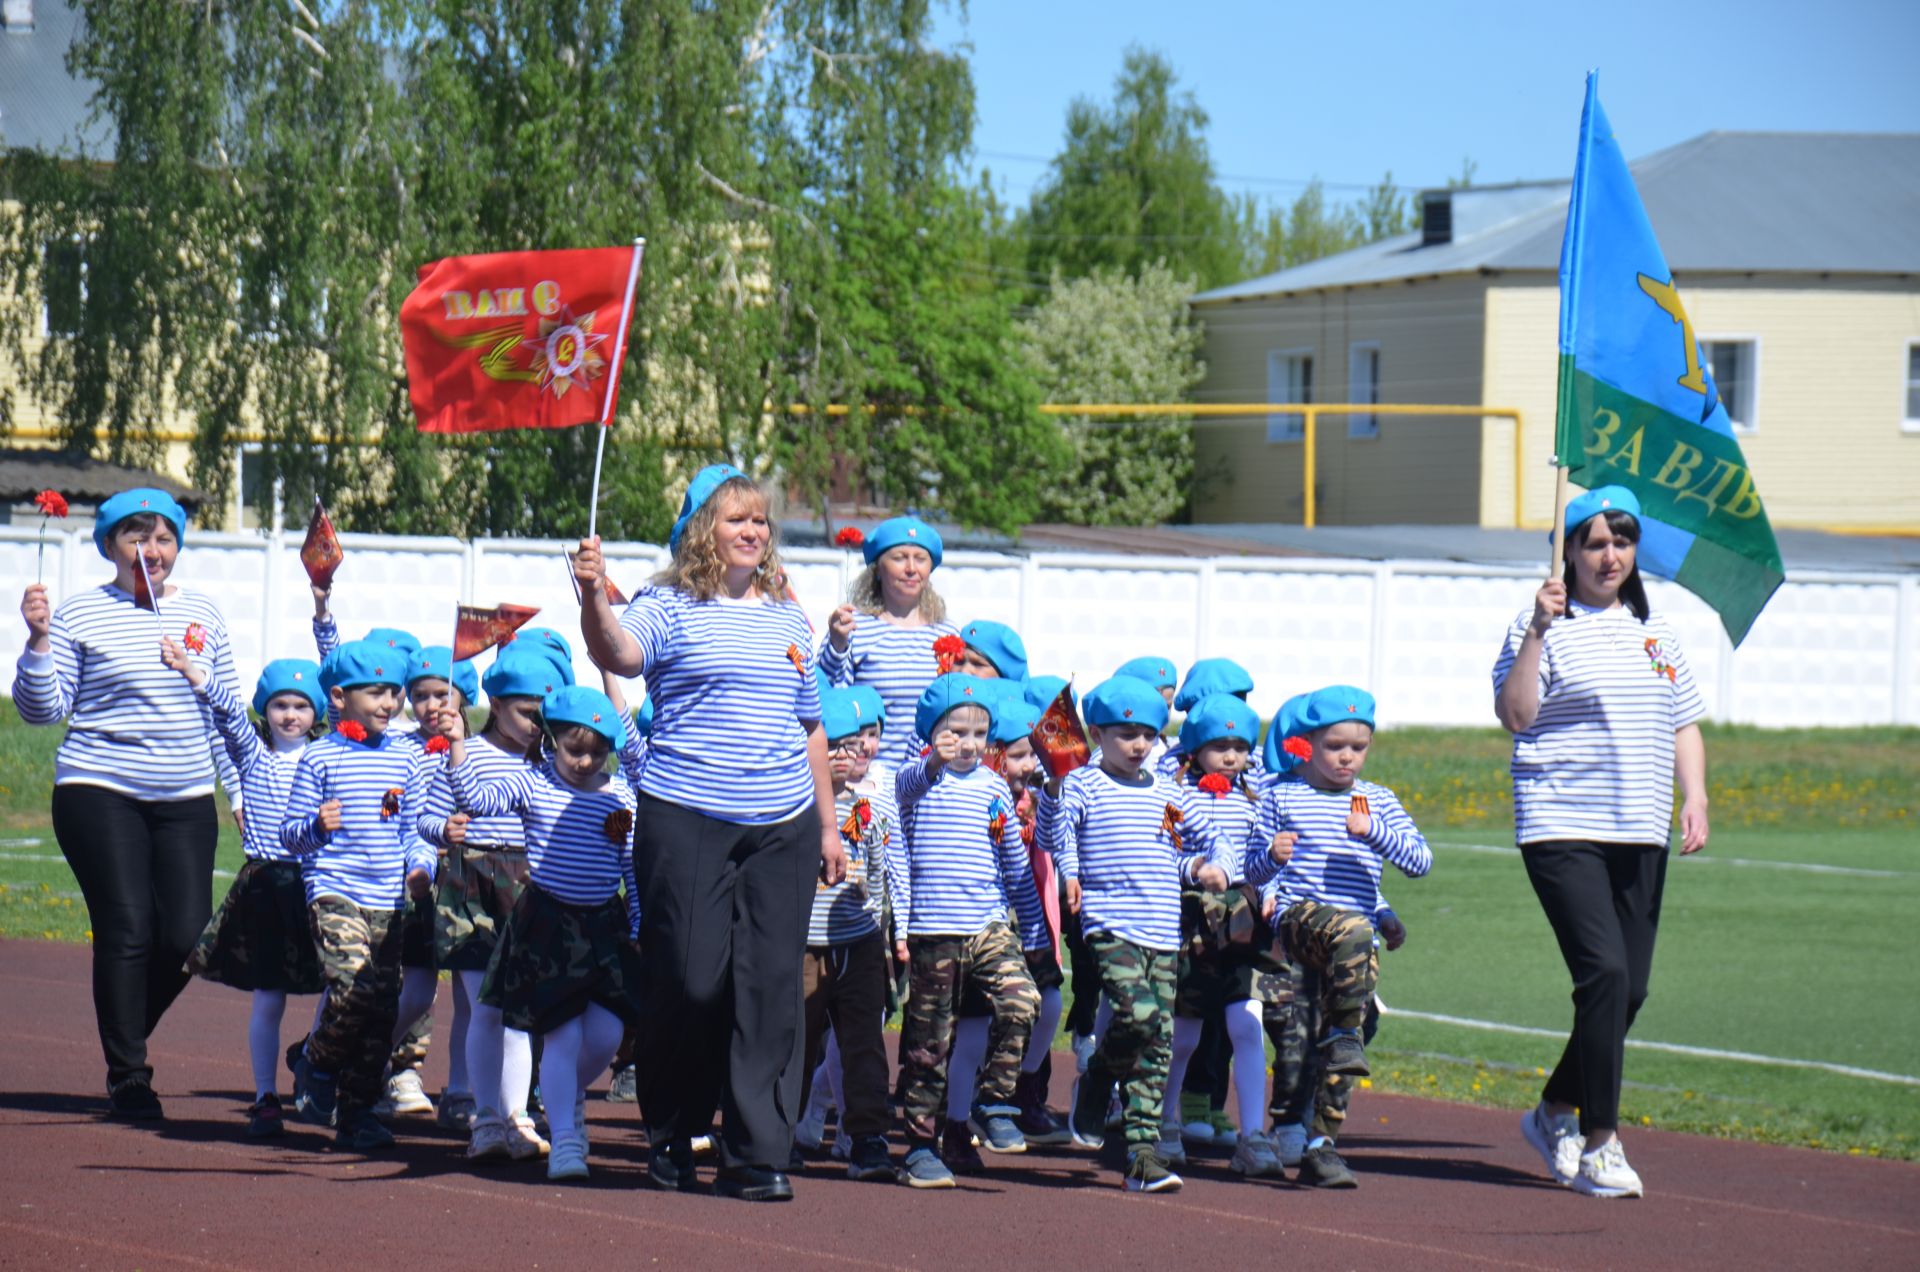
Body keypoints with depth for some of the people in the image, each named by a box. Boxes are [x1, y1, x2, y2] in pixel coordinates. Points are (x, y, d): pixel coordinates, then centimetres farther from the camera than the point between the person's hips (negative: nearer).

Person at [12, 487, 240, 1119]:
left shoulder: (202, 614, 11)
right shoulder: (79, 615, -1)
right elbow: (41, 709, -3)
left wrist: (242, 787, 11)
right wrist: (38, 640, -16)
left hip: (185, 800, 4)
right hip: (100, 793, -4)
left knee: (188, 936, -4)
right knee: (126, 930, -9)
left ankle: (127, 1037, 22)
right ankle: (128, 1076, 3)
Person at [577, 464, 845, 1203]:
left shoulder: (788, 619, 16)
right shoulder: (672, 607, 0)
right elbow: (619, 653, -21)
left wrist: (827, 825, 20)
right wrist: (594, 600, -41)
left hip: (782, 824, 4)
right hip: (686, 819, -4)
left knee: (770, 986, -1)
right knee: (688, 980, -4)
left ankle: (757, 1155, 2)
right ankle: (671, 1137, 16)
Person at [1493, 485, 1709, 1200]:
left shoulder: (1656, 632, 15)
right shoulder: (1543, 627, -2)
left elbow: (1684, 725, 21)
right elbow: (1514, 716, -14)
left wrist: (1694, 797, 7)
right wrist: (1537, 632, -21)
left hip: (1641, 834, 6)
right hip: (1564, 829, -6)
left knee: (1629, 988, 6)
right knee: (1604, 972, -18)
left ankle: (1555, 1113, 27)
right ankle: (1600, 1143, -12)